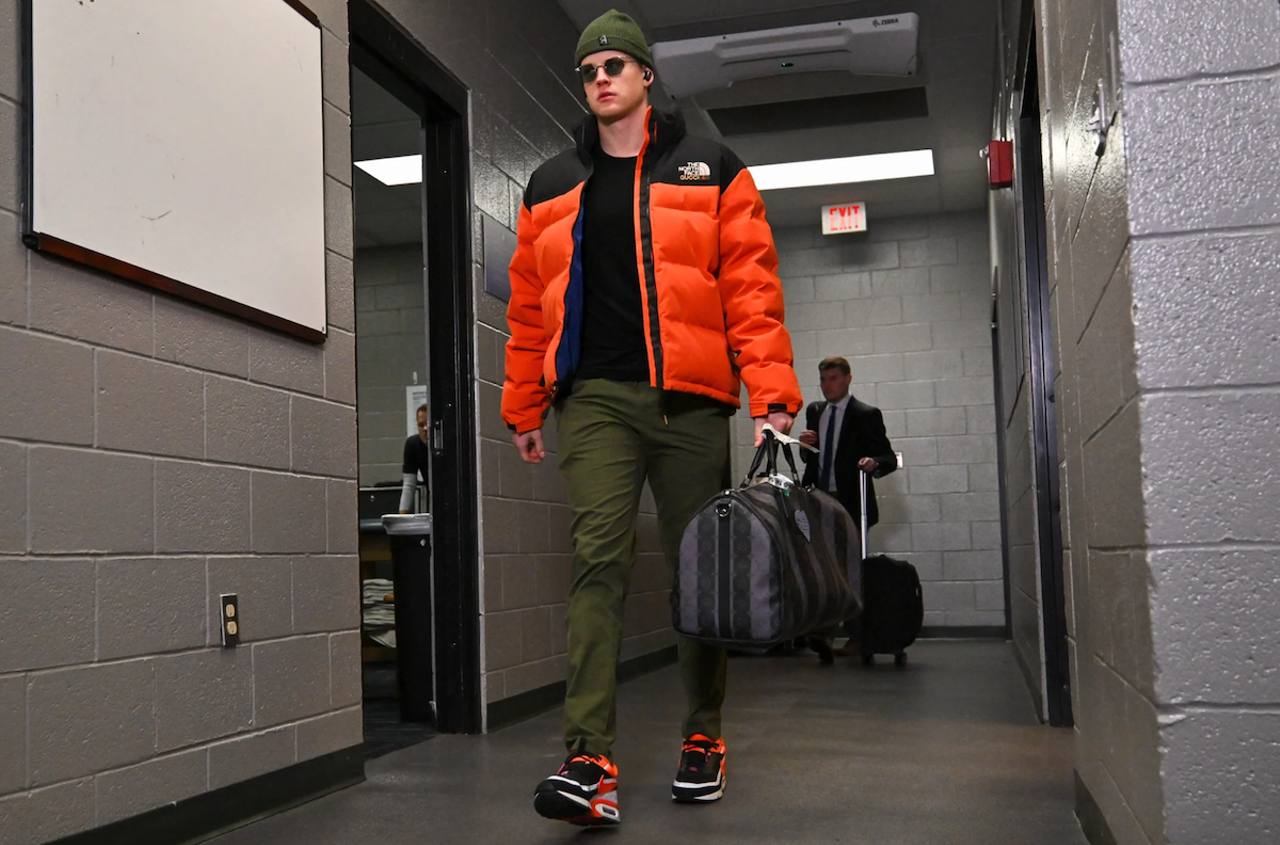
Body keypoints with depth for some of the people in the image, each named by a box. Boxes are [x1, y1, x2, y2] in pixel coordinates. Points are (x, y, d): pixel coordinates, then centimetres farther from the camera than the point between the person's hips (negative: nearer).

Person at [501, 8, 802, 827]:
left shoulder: (712, 172, 8)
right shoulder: (551, 188, 17)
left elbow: (752, 289, 0)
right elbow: (530, 306, 18)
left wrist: (772, 395, -9)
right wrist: (525, 406, 15)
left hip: (687, 399, -1)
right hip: (593, 399, 1)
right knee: (599, 560, -12)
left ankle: (704, 737, 22)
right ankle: (591, 761, -16)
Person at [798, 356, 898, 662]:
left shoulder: (866, 415, -2)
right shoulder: (814, 412, 15)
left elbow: (889, 458, -4)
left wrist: (874, 462, -27)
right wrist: (806, 446, -1)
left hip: (851, 503, -4)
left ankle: (856, 636, 11)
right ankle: (820, 629, -4)